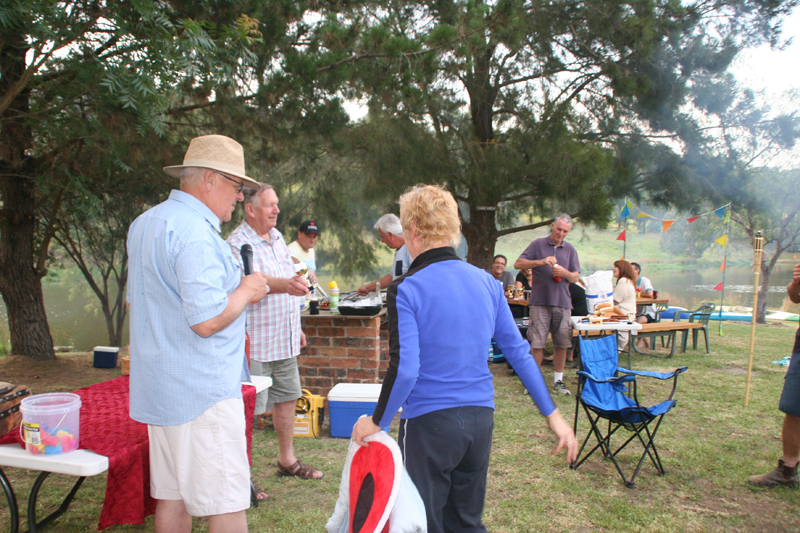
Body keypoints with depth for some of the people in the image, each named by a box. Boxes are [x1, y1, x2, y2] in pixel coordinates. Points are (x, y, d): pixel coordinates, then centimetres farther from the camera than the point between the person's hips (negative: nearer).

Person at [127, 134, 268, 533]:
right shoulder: (195, 233, -20)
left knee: (172, 494, 17)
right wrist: (245, 290, -7)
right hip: (202, 390, -10)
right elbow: (208, 321, -26)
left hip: (160, 387, 10)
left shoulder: (145, 224, 13)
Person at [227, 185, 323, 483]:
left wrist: (296, 327, 22)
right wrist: (284, 284, -52)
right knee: (249, 409, -2)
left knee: (287, 398, 16)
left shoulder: (277, 237, 13)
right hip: (255, 343, -8)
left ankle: (287, 460, 32)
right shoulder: (238, 243, -14)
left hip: (285, 340, 8)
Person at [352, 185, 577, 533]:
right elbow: (519, 353, 5)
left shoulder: (406, 289, -13)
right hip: (481, 419, 5)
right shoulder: (487, 282, 3)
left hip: (429, 424, -5)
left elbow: (404, 370, -20)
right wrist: (553, 415, 12)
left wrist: (377, 422, -5)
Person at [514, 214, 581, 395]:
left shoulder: (570, 250, 13)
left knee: (562, 343, 5)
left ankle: (558, 380, 18)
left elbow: (575, 277, 11)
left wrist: (565, 273, -11)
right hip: (540, 301, -3)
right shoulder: (538, 245, 5)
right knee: (537, 342, -3)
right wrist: (540, 262, -16)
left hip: (562, 302, 3)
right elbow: (518, 264, -4)